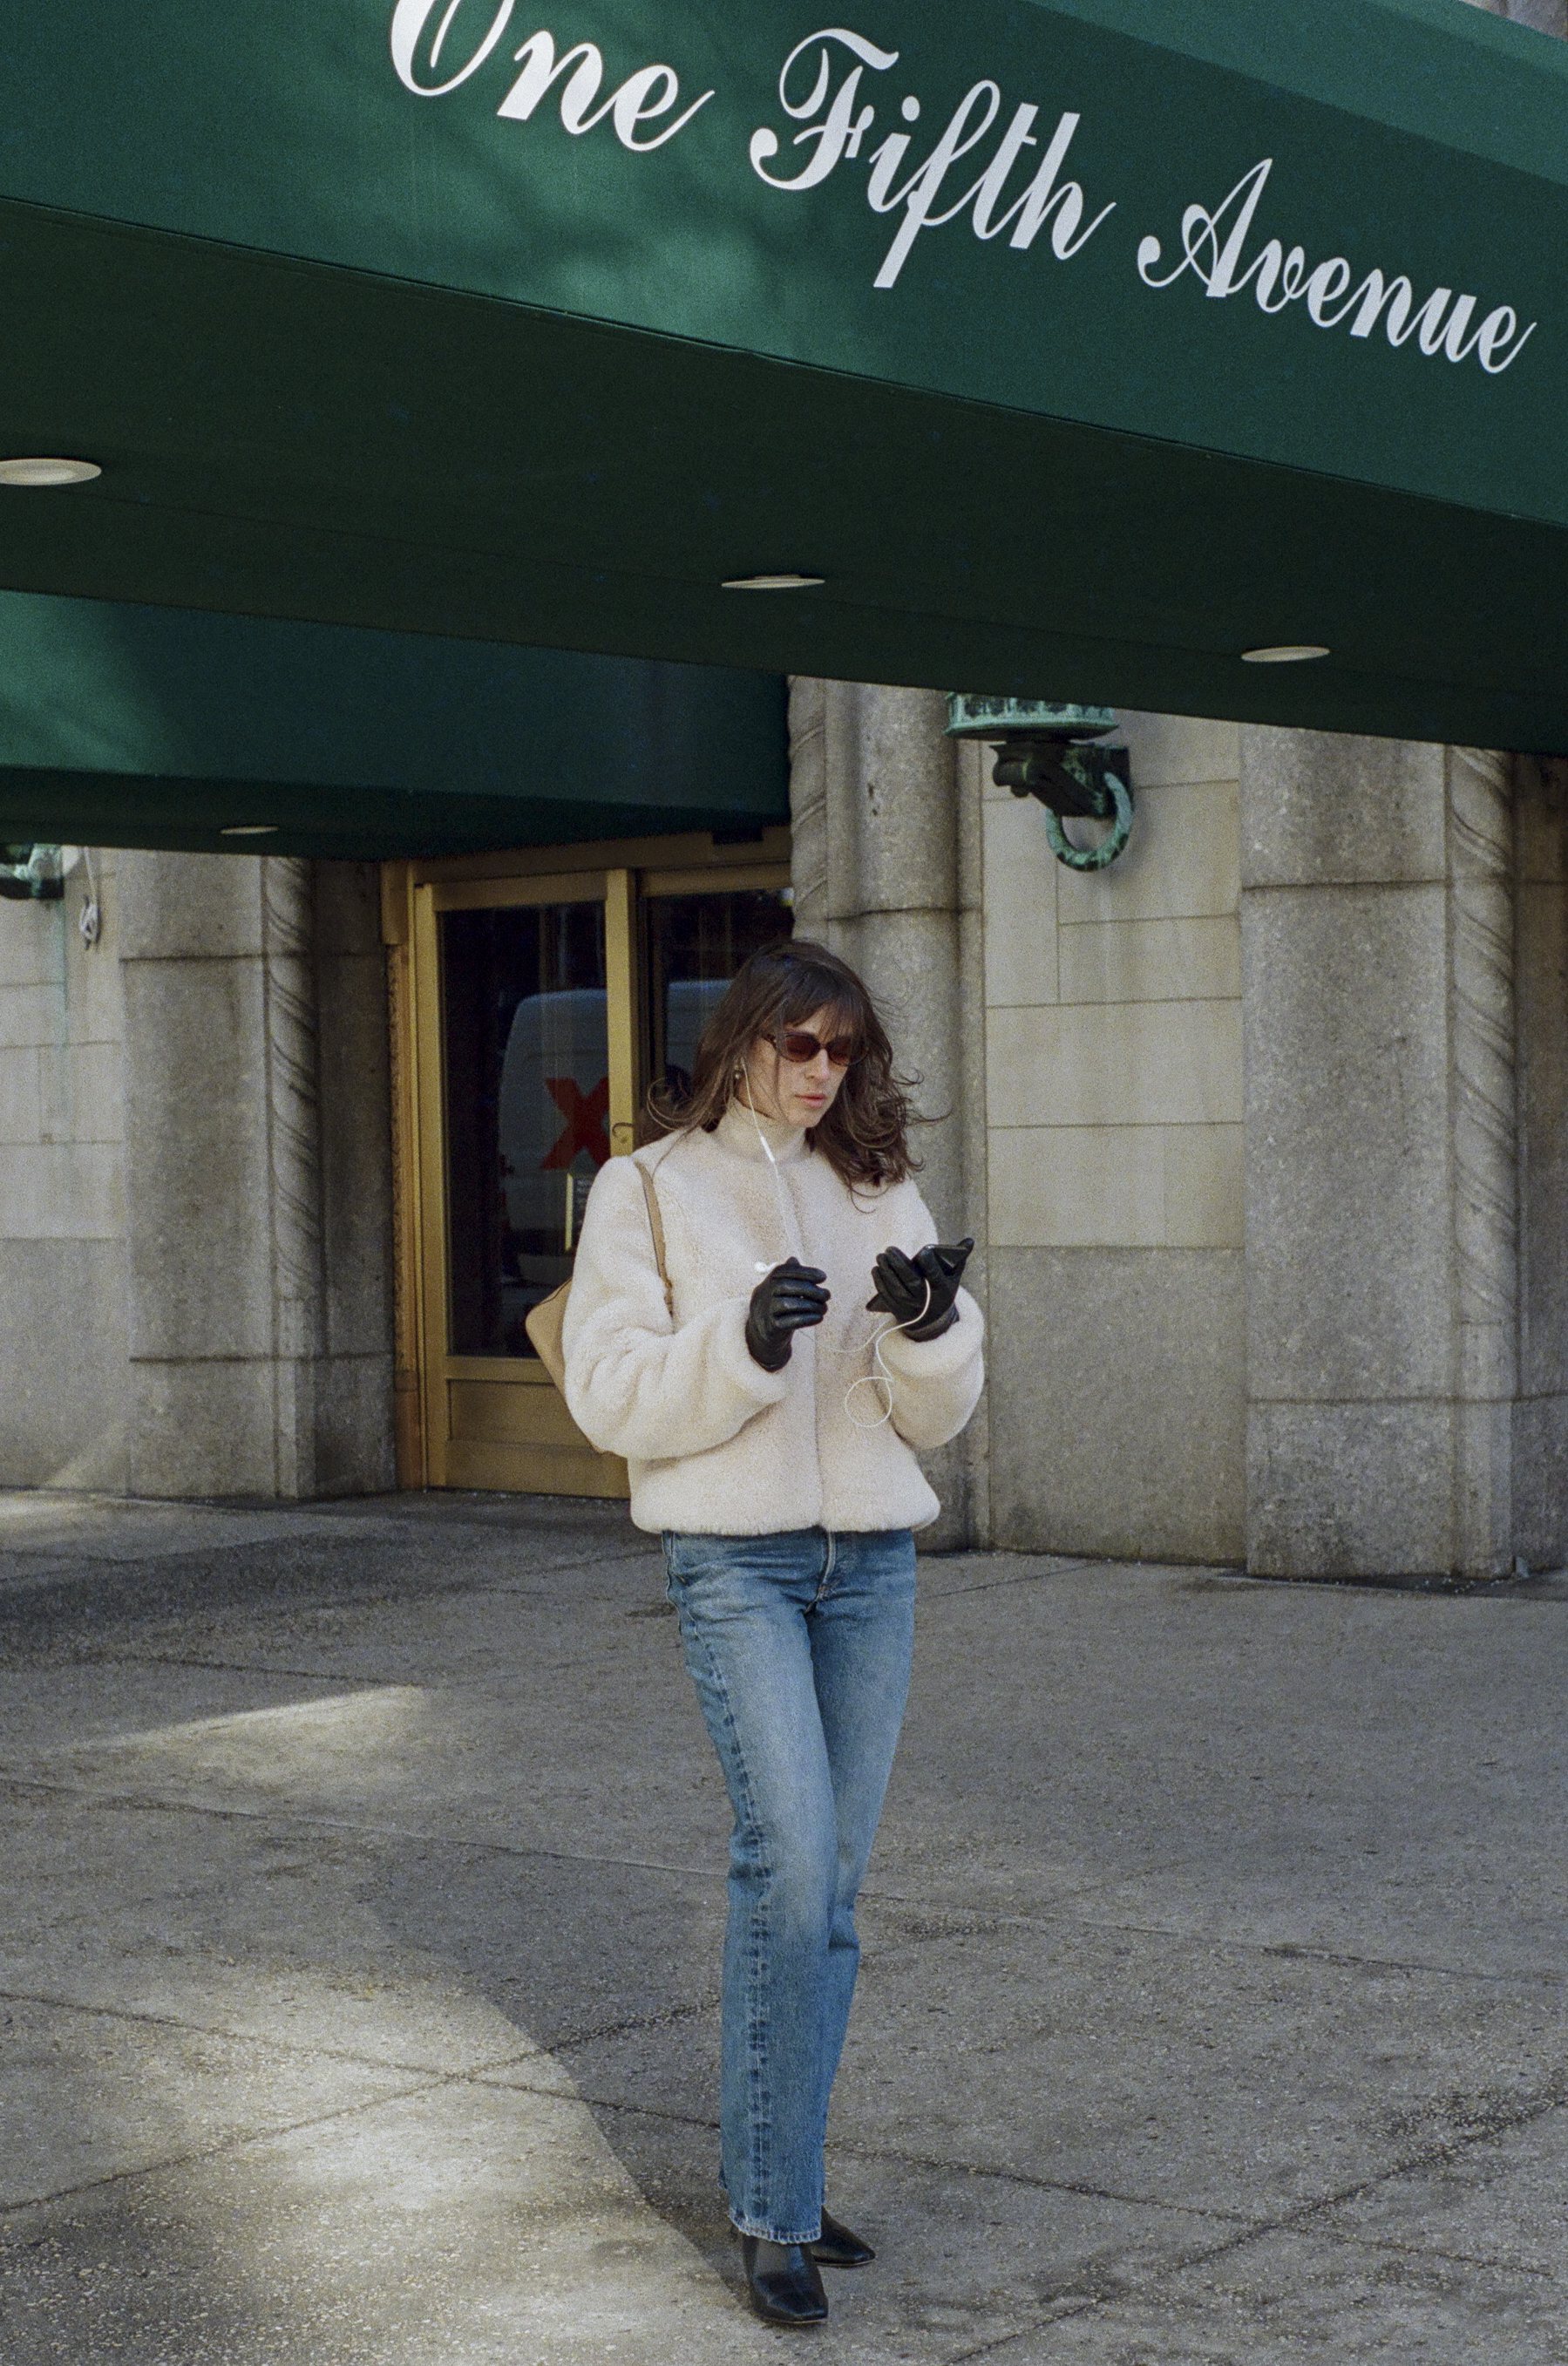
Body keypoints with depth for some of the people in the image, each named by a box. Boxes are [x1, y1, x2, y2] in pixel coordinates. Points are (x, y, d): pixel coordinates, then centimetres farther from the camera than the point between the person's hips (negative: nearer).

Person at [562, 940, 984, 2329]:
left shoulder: (877, 1195, 12)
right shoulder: (651, 1191, 2)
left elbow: (937, 1415, 9)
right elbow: (612, 1393, -7)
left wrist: (930, 1325, -13)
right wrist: (744, 1343, -22)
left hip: (872, 1561, 5)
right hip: (735, 1558, -4)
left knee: (829, 1880, 7)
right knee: (791, 1859, -17)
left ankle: (775, 2178, 21)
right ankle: (774, 2214, -8)